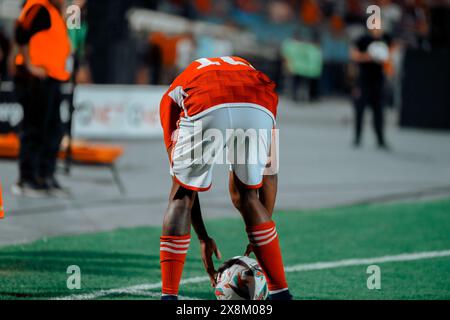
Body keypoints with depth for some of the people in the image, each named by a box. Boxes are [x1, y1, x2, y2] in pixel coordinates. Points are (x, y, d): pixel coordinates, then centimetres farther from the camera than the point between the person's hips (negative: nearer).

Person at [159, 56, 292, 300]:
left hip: (204, 109, -2)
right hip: (258, 110, 2)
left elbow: (183, 176, 33)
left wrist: (203, 238, 37)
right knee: (247, 196, 25)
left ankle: (169, 297, 13)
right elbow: (268, 170, 39)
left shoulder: (173, 92, 39)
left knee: (181, 197, 20)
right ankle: (281, 293, 26)